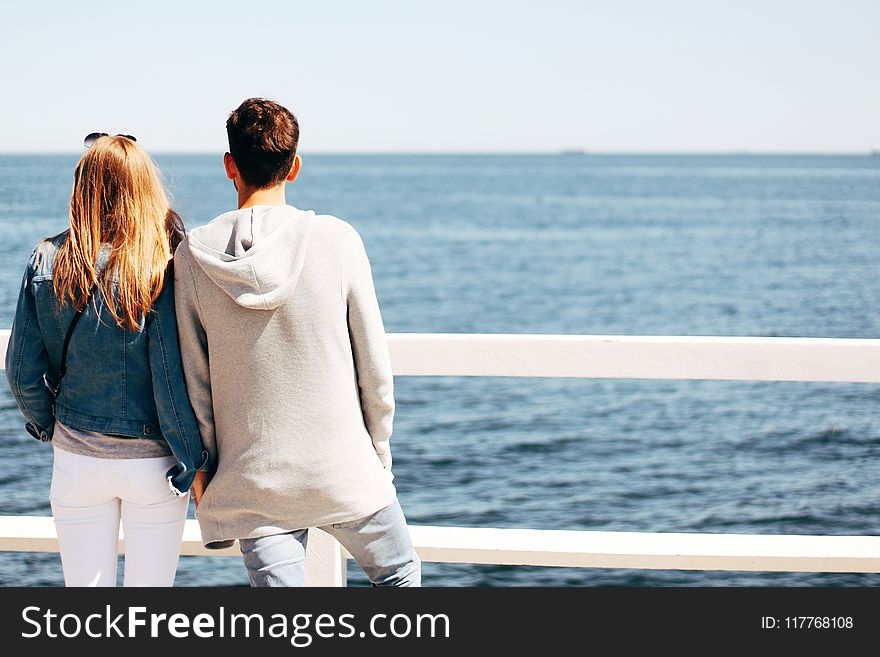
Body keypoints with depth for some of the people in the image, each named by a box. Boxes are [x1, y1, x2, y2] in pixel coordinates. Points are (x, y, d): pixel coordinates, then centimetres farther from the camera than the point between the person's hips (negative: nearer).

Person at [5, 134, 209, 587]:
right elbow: (171, 375, -16)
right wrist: (194, 459, -6)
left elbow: (21, 369, -2)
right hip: (153, 463, -2)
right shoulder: (163, 267, -14)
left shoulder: (47, 262, -5)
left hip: (77, 460, 2)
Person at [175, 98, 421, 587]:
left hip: (252, 483, 1)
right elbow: (375, 368, -3)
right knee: (401, 575, 23)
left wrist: (205, 472, 13)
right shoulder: (337, 240, -9)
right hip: (345, 471, -1)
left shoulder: (194, 255, -5)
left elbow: (193, 382, 0)